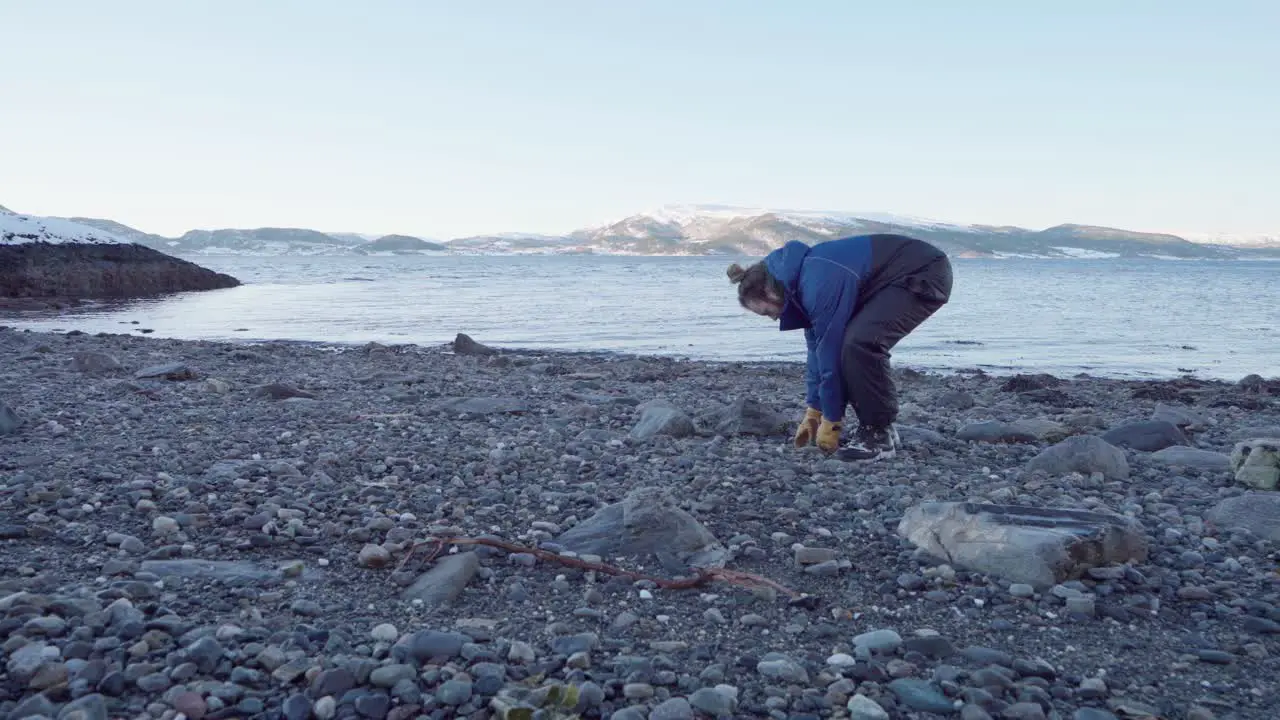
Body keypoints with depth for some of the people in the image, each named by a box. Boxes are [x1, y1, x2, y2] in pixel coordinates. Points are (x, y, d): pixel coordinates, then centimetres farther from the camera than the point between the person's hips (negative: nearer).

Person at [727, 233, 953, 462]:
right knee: (844, 342, 1)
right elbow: (817, 348, 11)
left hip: (926, 274, -10)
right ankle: (871, 428, 11)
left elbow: (830, 351, -22)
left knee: (861, 342, -25)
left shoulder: (817, 285, -27)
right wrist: (813, 413, 12)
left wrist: (830, 423, -12)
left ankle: (881, 436, -11)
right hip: (901, 280, 10)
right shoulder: (803, 277, 4)